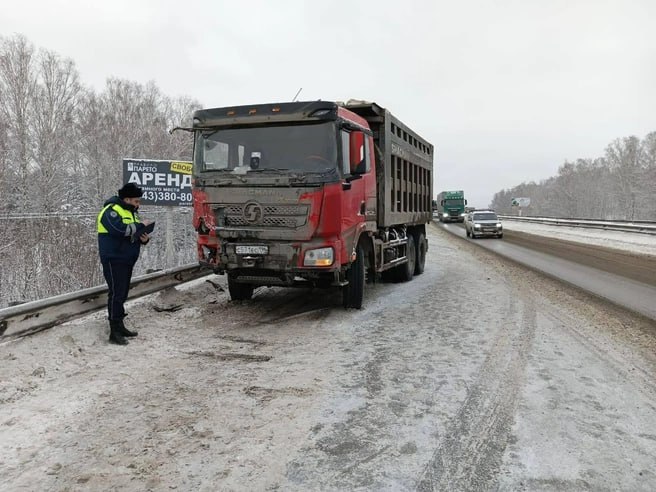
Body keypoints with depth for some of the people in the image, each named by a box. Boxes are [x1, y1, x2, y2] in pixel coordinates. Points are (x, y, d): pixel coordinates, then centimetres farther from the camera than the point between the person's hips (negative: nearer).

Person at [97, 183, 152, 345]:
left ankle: (120, 326, 23)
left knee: (122, 294, 13)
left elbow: (133, 234, 20)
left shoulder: (131, 212, 16)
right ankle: (114, 332, -4)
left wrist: (143, 239, -2)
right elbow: (120, 229, -30)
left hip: (127, 260, 9)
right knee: (116, 294, -8)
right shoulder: (111, 211, -13)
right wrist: (141, 225, -20)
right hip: (114, 260, -9)